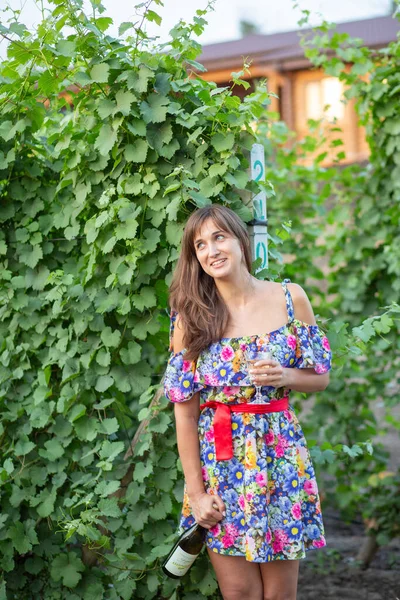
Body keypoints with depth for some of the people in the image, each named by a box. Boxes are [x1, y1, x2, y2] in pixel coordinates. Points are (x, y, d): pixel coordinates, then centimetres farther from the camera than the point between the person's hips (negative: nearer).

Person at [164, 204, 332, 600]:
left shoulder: (291, 299, 0)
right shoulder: (191, 318, -3)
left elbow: (320, 378, 9)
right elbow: (184, 408, -4)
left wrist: (284, 377, -14)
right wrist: (195, 491, -8)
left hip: (280, 456, 1)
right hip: (220, 462, -1)